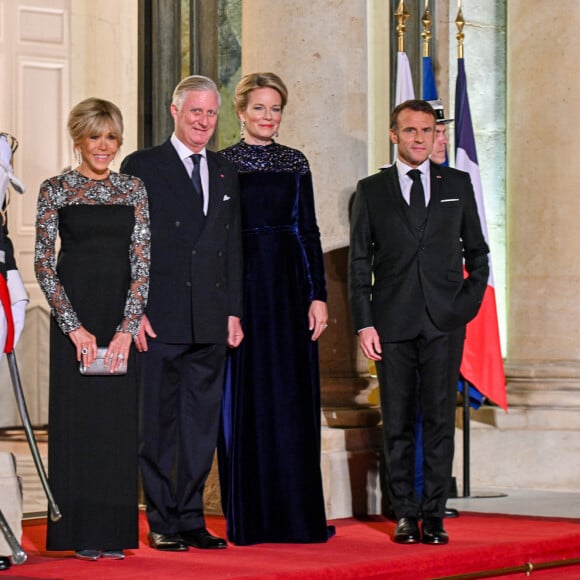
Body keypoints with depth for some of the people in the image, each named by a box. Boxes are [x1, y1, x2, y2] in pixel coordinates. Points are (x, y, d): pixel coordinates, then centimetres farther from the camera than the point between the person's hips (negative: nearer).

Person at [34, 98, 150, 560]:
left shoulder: (134, 190, 8)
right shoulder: (55, 190, 1)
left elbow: (142, 261, 3)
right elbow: (44, 263, -3)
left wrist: (128, 327, -7)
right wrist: (74, 326, -10)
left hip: (123, 318, 2)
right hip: (74, 312, -2)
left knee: (119, 417, 2)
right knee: (77, 414, -2)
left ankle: (114, 533, 8)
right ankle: (80, 534, 3)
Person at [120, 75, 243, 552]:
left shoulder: (226, 173, 15)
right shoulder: (143, 167, 1)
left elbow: (233, 247, 16)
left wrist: (234, 311, 9)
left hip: (211, 322, 5)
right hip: (160, 319, -4)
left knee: (202, 424, 7)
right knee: (159, 424, 0)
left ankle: (192, 519, 14)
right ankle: (162, 522, 7)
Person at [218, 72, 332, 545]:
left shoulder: (295, 163, 9)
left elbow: (308, 231, 7)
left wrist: (318, 295, -1)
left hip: (288, 284, 2)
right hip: (240, 283, -2)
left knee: (292, 399, 1)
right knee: (245, 397, 0)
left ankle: (296, 513, 6)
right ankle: (247, 517, 5)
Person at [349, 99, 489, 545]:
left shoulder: (458, 184, 11)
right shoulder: (371, 190, 8)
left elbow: (477, 251, 16)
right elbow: (359, 262, 6)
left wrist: (469, 302, 2)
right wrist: (364, 323, -2)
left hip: (444, 323, 0)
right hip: (393, 324, 0)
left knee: (440, 420, -2)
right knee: (398, 423, 1)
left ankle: (434, 515, 3)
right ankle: (406, 514, 8)